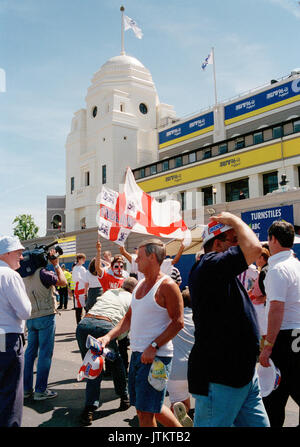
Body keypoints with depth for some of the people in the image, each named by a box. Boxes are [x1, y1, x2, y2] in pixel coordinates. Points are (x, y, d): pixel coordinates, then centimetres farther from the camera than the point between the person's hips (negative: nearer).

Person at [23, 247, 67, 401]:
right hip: (45, 316, -7)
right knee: (45, 352, -1)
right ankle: (40, 390, 3)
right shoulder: (42, 273, -15)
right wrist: (56, 265, -1)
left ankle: (26, 389, 19)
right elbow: (63, 282, -10)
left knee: (30, 352, 13)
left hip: (30, 318, 7)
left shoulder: (25, 275, 8)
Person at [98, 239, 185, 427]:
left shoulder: (167, 285, -13)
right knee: (152, 407, 19)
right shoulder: (140, 285, 12)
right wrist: (109, 336, 4)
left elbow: (178, 322, -17)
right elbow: (129, 318, 16)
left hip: (157, 356, -8)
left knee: (146, 412, 0)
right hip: (137, 354, 9)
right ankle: (179, 427, 38)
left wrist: (154, 346, -22)